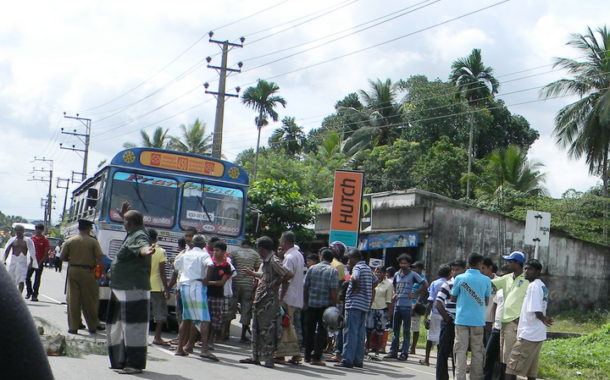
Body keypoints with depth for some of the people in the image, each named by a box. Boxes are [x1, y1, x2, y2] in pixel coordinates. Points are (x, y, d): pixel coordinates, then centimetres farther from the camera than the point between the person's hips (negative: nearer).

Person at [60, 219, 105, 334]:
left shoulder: (69, 241, 2)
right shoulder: (93, 242, -3)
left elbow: (62, 257, 3)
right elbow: (99, 258, -9)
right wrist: (94, 263, 8)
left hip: (73, 271, 1)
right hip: (87, 272, -1)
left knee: (73, 300, 5)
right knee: (89, 300, 8)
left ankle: (73, 327, 4)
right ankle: (93, 326, 15)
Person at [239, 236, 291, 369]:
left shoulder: (273, 262, -16)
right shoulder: (265, 262, 13)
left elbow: (289, 274, -25)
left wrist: (276, 284, -14)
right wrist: (252, 273, 37)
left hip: (269, 301, -10)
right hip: (260, 300, 10)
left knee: (268, 329, -6)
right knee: (257, 328, 14)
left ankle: (268, 358, -2)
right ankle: (256, 356, 22)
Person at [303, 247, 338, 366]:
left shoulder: (312, 269, 3)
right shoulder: (332, 271, -5)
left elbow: (305, 286, 4)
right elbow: (334, 290, -11)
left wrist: (305, 302, 13)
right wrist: (334, 305, -4)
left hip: (311, 304, 3)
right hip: (325, 305, -3)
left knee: (309, 330, 13)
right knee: (321, 331, 2)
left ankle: (307, 356, 19)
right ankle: (316, 358, -2)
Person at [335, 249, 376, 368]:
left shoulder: (357, 267, -9)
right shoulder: (368, 269, 17)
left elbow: (355, 278, -31)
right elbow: (375, 281, 25)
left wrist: (355, 289, -14)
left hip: (354, 304, -8)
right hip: (365, 305, 8)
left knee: (350, 333, -8)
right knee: (360, 334, 9)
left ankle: (348, 360, -10)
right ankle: (358, 360, 10)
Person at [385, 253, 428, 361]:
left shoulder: (413, 275, -3)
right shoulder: (397, 275, 12)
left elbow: (425, 285, -4)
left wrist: (415, 294, -6)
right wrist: (395, 294, 10)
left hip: (406, 305, -5)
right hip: (397, 305, 5)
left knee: (406, 330, 0)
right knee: (395, 329, 9)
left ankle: (404, 353, 2)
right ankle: (393, 352, 13)